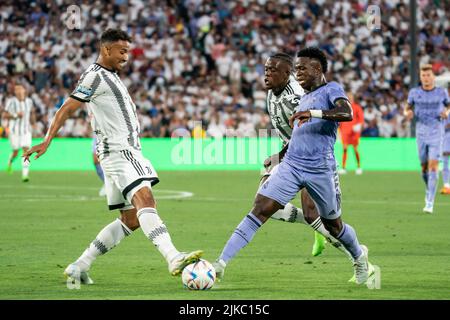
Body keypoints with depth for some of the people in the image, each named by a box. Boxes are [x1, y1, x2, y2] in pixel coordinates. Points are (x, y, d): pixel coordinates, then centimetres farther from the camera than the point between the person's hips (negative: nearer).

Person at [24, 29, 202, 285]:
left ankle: (80, 267, 12)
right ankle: (174, 259, -46)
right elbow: (67, 109, -12)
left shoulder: (111, 76, 23)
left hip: (128, 153, 11)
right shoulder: (95, 76, -6)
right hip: (118, 152, -11)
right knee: (145, 200, -27)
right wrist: (47, 141, -20)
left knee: (131, 220, 8)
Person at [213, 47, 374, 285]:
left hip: (321, 170, -5)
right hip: (290, 166, 5)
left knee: (333, 225, 11)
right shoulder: (304, 98, 19)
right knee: (259, 210, -11)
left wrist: (313, 113, -32)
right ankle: (221, 263, -18)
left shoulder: (331, 89, -3)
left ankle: (359, 256, 43)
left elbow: (347, 113, -24)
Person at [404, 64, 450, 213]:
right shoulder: (414, 92, 0)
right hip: (421, 133, 2)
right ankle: (429, 190, 38)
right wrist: (408, 113, -13)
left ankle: (430, 203, -14)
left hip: (437, 134, -2)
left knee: (433, 166, -13)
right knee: (424, 167, 8)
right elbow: (407, 109, 11)